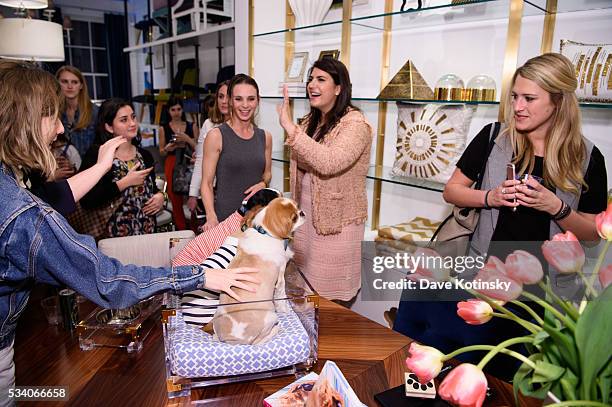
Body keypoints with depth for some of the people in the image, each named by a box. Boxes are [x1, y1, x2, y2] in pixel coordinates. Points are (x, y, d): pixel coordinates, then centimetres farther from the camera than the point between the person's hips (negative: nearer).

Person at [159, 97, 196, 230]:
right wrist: (167, 148, -11)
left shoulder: (191, 126, 8)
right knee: (176, 200, 1)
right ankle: (181, 229, 13)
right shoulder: (164, 128, 7)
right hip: (172, 165, 0)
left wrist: (187, 139, -12)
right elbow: (161, 152, 10)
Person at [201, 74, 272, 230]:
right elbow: (207, 183, -7)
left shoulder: (265, 137, 6)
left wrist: (263, 184, -3)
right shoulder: (216, 135, -7)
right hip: (225, 216, -4)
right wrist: (211, 217, -21)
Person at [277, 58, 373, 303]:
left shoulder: (355, 124, -16)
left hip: (336, 222, -7)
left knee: (331, 297, 5)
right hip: (305, 217, 7)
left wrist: (289, 126, -34)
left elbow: (328, 162, -34)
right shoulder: (310, 122, 8)